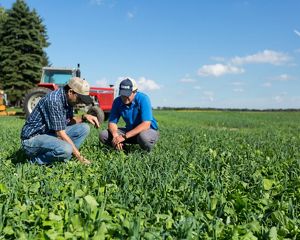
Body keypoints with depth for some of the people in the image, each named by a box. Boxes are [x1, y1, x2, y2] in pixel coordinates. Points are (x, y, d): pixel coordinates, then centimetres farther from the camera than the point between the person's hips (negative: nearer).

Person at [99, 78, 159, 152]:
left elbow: (146, 124, -30)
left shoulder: (143, 99, -22)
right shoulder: (117, 102, -7)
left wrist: (124, 136, -34)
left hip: (149, 130, -4)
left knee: (144, 137, -41)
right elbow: (112, 122, -6)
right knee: (103, 135, -12)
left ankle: (147, 152, -8)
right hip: (130, 131, 4)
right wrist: (115, 135, -30)